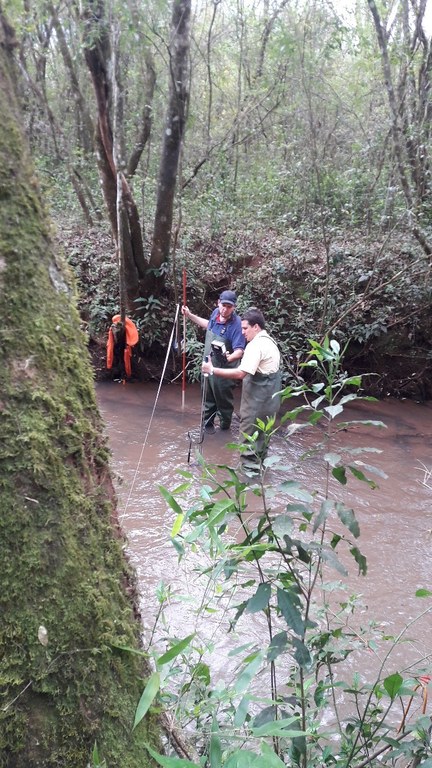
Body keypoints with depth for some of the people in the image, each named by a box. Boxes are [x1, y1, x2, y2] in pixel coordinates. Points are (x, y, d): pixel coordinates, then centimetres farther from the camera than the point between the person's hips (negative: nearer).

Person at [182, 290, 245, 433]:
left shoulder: (236, 324, -25)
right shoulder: (215, 313, -4)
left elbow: (239, 350, -30)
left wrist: (230, 357, -51)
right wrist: (190, 315, 22)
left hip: (223, 369, -6)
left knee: (223, 400, 9)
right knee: (208, 398, 20)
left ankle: (225, 427, 30)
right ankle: (208, 423, 38)